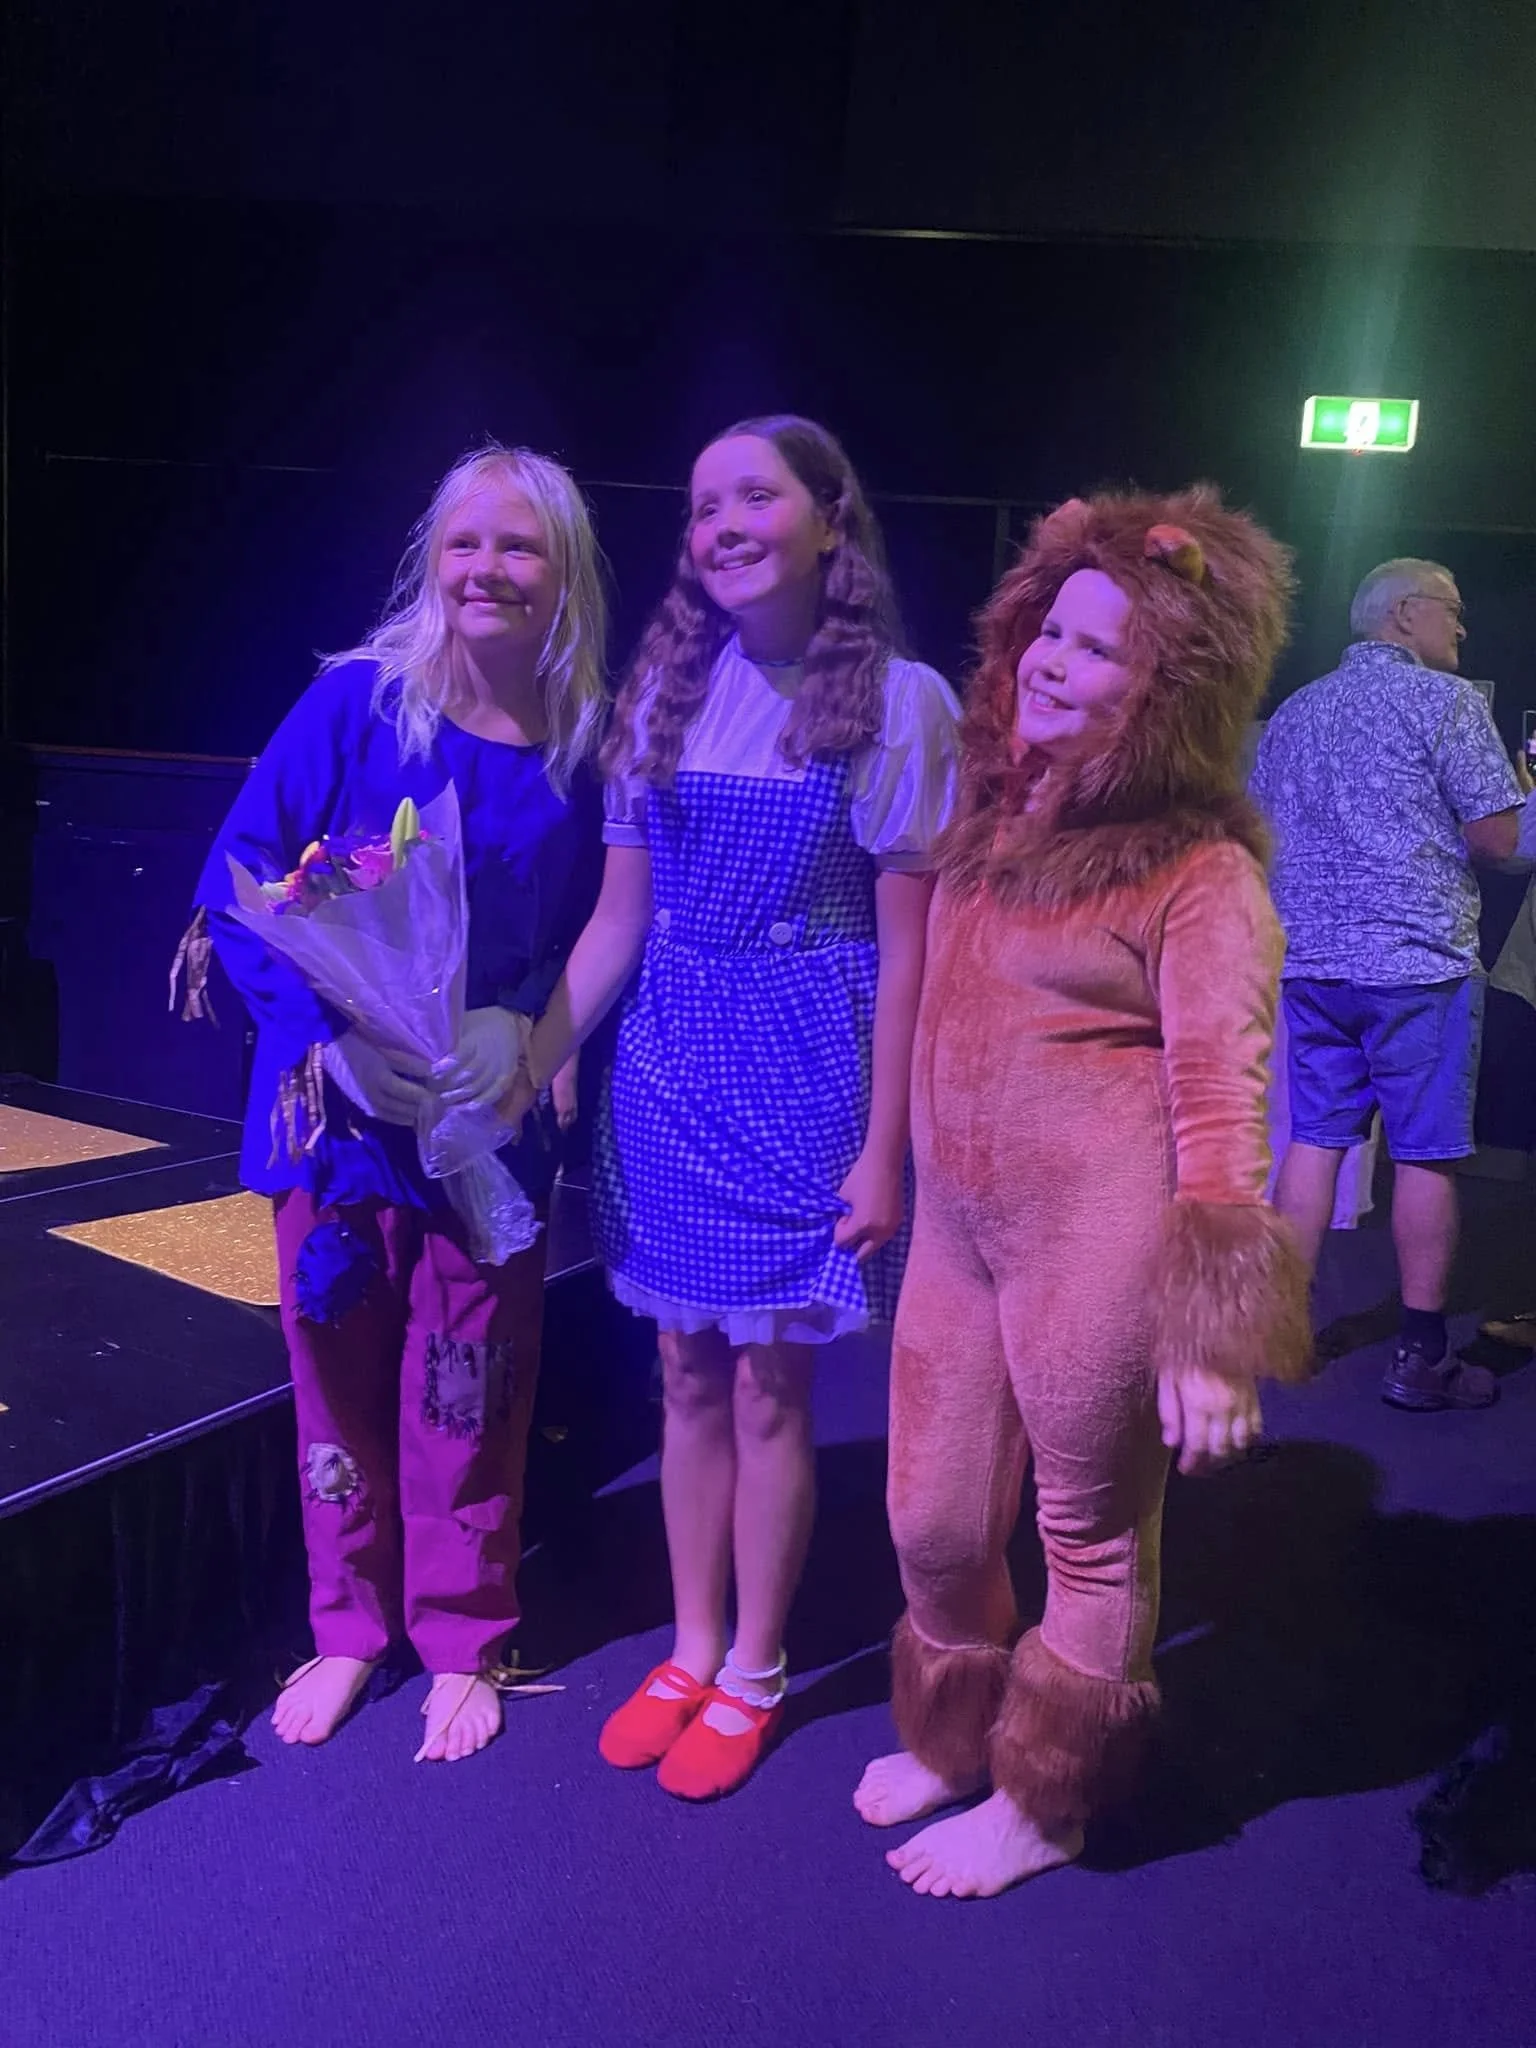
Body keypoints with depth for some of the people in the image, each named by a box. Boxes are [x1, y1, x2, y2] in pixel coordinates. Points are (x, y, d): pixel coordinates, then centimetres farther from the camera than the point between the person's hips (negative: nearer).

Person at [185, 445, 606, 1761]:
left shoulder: (586, 749, -3)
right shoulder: (352, 704, -7)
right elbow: (236, 890, -7)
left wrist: (522, 1027, -17)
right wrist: (333, 1038, -19)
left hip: (493, 1121, 0)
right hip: (337, 1103, 0)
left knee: (468, 1400, 10)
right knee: (339, 1381, 14)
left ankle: (462, 1645, 32)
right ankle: (350, 1629, 36)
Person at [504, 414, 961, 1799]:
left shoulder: (895, 699, -6)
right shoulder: (667, 690, 6)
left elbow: (907, 944, -7)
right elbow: (617, 919, 8)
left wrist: (883, 1148, -10)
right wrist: (524, 1070, 3)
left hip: (803, 1073, -4)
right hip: (667, 1067, 4)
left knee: (769, 1383, 6)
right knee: (688, 1374, 14)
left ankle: (753, 1672, 27)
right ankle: (691, 1648, 32)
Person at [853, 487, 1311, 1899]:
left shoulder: (1199, 872, -12)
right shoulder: (995, 817, 9)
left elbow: (1221, 1108, -14)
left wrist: (1217, 1345, -15)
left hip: (1098, 1239, -7)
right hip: (958, 1224, 7)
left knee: (1093, 1538, 14)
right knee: (933, 1523, 18)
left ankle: (1041, 1806, 37)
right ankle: (954, 1740, 46)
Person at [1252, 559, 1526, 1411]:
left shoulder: (1292, 713, 13)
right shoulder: (1445, 700, -6)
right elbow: (1498, 837, -9)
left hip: (1311, 959, 6)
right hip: (1417, 962, -6)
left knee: (1314, 1140, 10)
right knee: (1425, 1156, 2)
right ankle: (1421, 1359, 9)